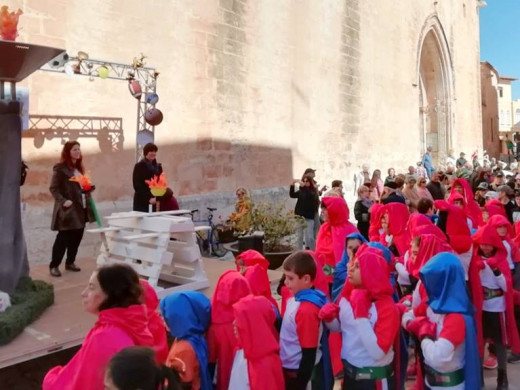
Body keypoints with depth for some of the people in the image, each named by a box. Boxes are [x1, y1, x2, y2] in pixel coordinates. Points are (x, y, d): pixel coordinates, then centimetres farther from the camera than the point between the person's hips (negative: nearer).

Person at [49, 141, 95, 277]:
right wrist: (62, 201, -23)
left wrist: (89, 188, 4)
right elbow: (53, 188, -14)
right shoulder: (60, 168, -10)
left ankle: (70, 262, 25)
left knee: (77, 237, 12)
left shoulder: (79, 168, 15)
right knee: (63, 238, -4)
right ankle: (54, 265, 7)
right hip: (68, 209, -8)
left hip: (81, 209, 8)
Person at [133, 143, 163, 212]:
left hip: (155, 201, 5)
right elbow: (137, 186, -9)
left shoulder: (158, 167, 14)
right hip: (142, 201, -5)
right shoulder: (139, 166, -3)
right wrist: (148, 198, -17)